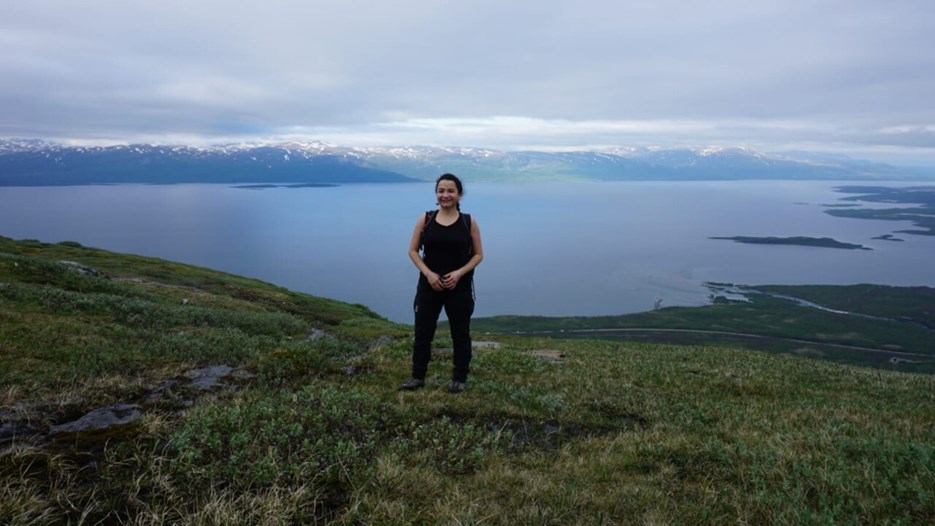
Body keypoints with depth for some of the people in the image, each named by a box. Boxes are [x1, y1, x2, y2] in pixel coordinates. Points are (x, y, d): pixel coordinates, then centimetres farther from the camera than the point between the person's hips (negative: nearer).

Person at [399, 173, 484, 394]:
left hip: (459, 287, -1)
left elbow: (478, 254, 0)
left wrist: (459, 273, -15)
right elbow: (413, 251, 1)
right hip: (429, 285, 1)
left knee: (460, 334, 9)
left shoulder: (469, 222, -2)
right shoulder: (425, 219, 0)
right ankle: (418, 377, 23)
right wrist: (429, 274, -13)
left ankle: (459, 379, 24)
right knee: (423, 332, 8)